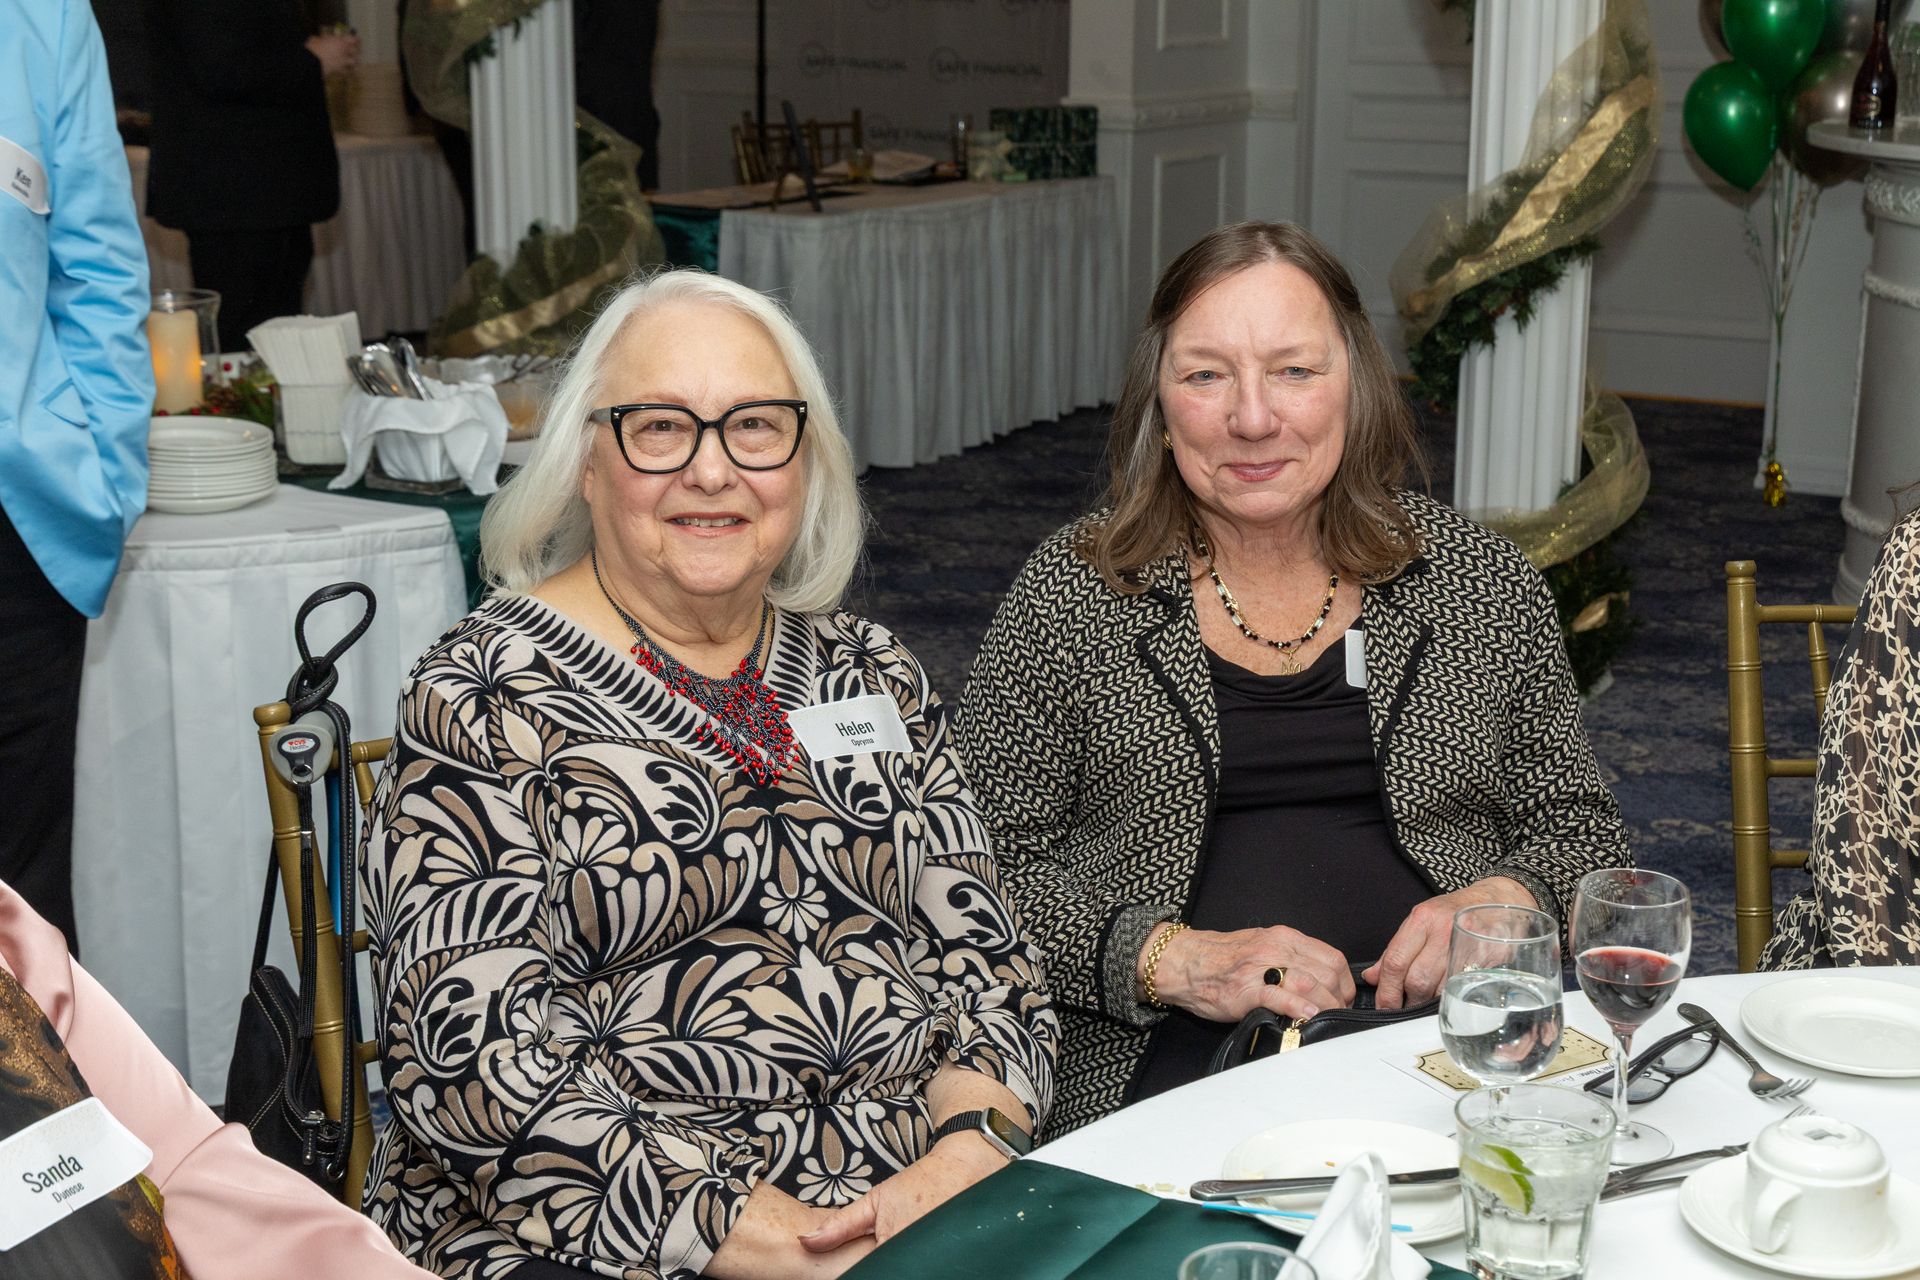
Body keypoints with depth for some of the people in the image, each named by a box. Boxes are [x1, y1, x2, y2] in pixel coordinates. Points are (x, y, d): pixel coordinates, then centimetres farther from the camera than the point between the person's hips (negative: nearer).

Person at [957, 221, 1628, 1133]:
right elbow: (988, 869, 0)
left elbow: (1577, 826, 15)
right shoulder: (1070, 595, 4)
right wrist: (1170, 958, -14)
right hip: (1173, 1065, -2)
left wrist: (1502, 902, -7)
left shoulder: (1482, 580, 10)